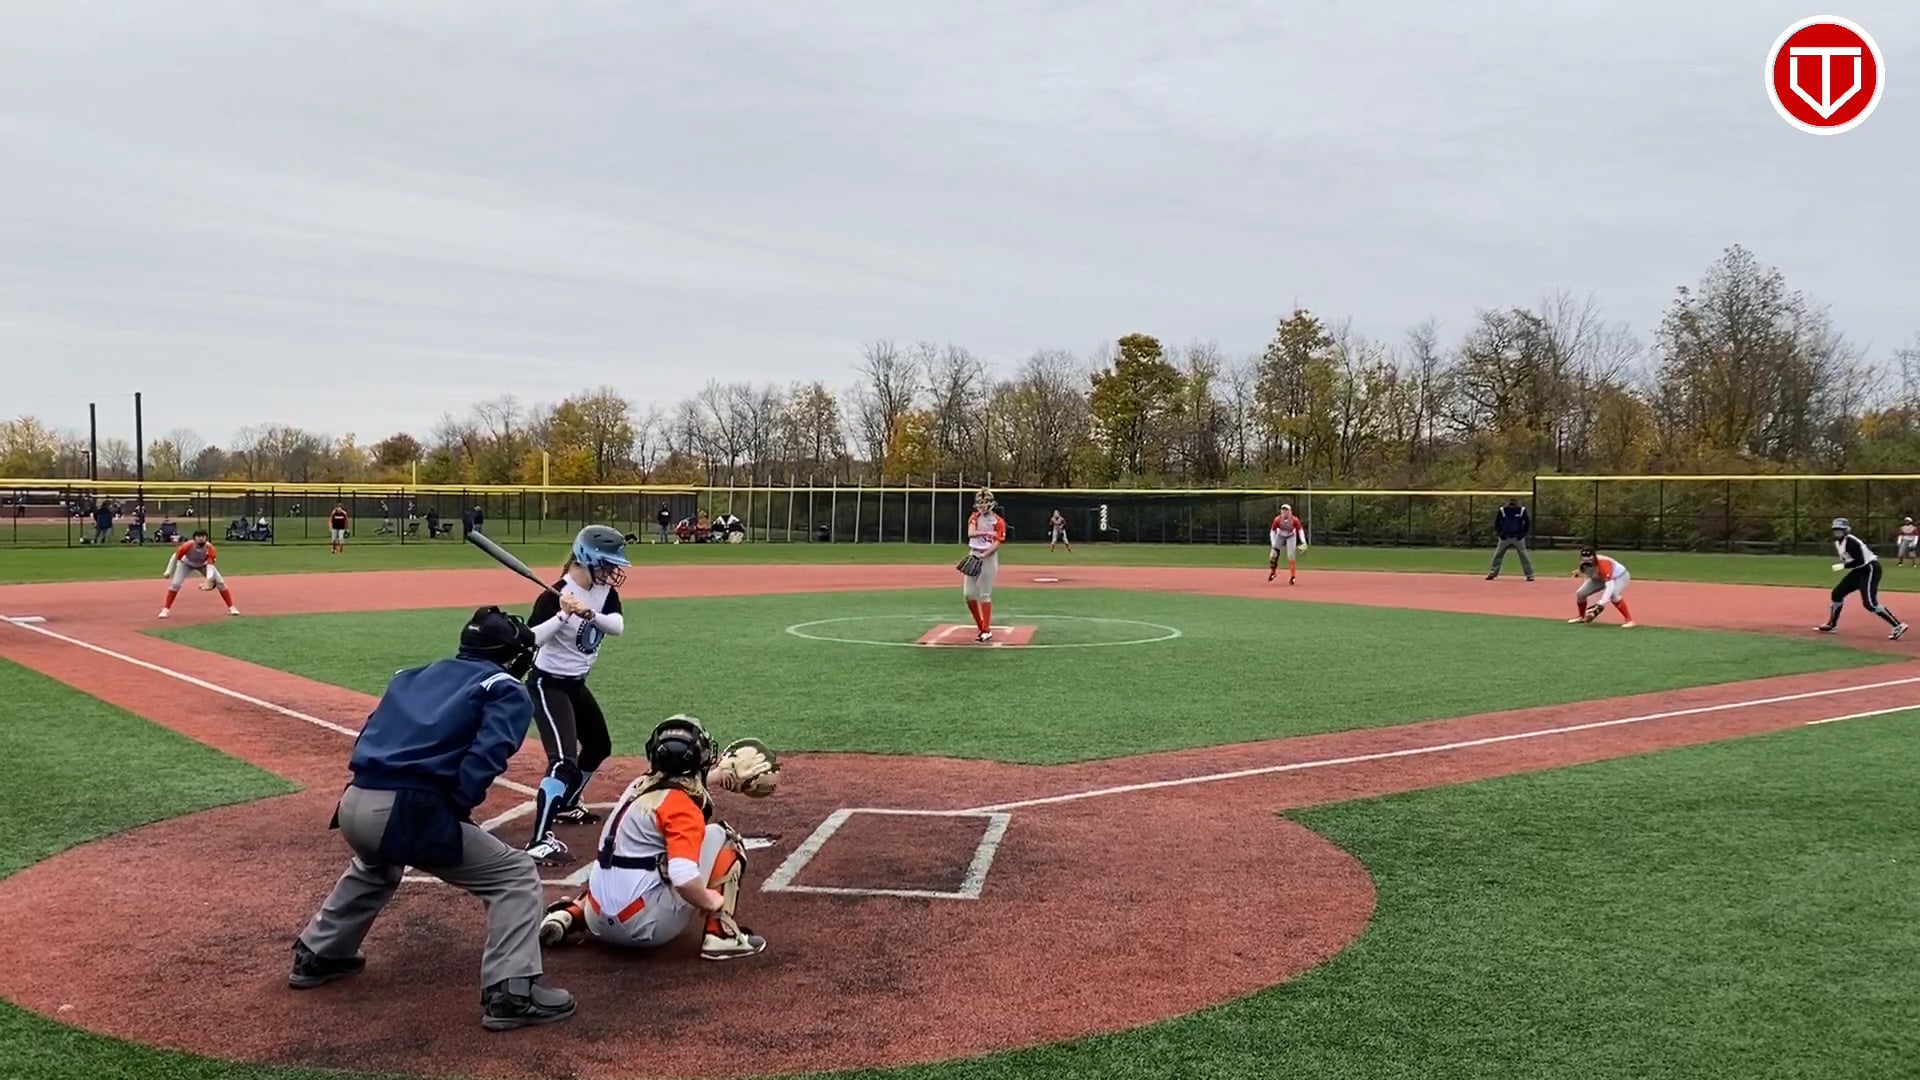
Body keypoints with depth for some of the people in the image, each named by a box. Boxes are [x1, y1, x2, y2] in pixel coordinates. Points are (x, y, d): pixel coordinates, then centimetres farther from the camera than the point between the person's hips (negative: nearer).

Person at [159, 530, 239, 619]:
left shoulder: (209, 548, -34)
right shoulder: (188, 546, -36)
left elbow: (210, 564, -40)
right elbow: (176, 557, -20)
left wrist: (209, 580, -55)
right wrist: (169, 571, -18)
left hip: (204, 565, 1)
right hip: (187, 564, -1)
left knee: (220, 582, -9)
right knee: (175, 584, -16)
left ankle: (231, 607, 3)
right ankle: (165, 609, -4)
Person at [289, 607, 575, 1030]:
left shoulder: (413, 675, 27)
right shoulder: (506, 690, 7)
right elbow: (486, 756, -11)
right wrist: (456, 811, -4)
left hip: (354, 805, 8)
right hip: (408, 812, -7)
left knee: (376, 865, 41)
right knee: (515, 875, 4)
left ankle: (317, 955, 51)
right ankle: (510, 993, -6)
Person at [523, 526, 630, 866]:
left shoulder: (604, 589, -3)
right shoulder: (556, 594, -25)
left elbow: (618, 626, -18)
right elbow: (527, 640, -34)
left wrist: (589, 613, -35)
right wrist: (563, 615, -44)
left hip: (577, 683, 9)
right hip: (548, 684, -9)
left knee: (599, 746, 24)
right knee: (564, 761, -21)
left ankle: (565, 804, 45)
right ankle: (539, 841, -21)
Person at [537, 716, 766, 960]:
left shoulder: (641, 785, 9)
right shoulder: (682, 807, -14)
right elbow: (684, 879, -27)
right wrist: (712, 902, -12)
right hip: (646, 927, -7)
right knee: (720, 837, 2)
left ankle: (569, 915, 16)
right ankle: (721, 935, -2)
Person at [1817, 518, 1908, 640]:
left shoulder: (1850, 542, -20)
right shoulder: (1838, 543, 9)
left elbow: (1860, 561, -26)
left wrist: (1843, 566, -22)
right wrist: (1842, 566, 3)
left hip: (1870, 569, -10)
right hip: (1859, 571, 10)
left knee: (1869, 603, -19)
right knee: (1837, 593, 11)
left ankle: (1898, 626, -16)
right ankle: (1831, 625, 24)